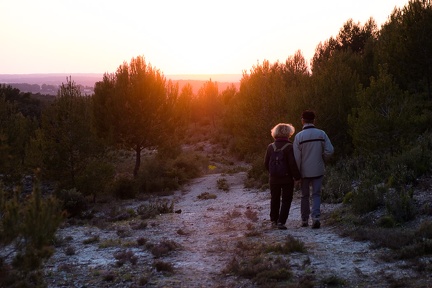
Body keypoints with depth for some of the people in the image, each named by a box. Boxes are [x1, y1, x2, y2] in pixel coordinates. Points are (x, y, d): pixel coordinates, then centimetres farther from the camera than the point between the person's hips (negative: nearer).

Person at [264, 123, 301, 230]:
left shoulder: (270, 147, -1)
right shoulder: (289, 147, -15)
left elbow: (266, 163, 4)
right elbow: (293, 164, -18)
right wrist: (297, 176, -6)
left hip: (274, 178, 4)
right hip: (287, 178, -4)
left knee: (274, 199, 19)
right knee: (286, 200, 4)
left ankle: (274, 220, 26)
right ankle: (281, 221, -6)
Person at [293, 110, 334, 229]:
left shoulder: (299, 136, -9)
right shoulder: (321, 134, -4)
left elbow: (296, 157, -9)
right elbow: (329, 150, -7)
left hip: (304, 171, 0)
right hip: (318, 170, 1)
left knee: (305, 195, 13)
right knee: (316, 194, 6)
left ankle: (304, 220, 19)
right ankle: (315, 216, -14)